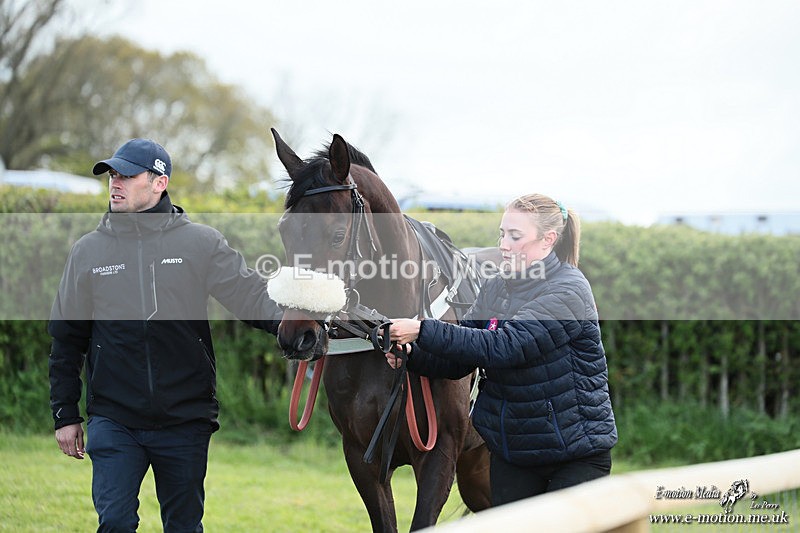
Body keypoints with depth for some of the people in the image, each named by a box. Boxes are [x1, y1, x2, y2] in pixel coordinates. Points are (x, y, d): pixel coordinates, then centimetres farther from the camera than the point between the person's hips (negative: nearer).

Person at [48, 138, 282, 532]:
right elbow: (66, 340, 10)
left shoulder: (200, 243, 0)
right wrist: (65, 415, 8)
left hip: (185, 422, 0)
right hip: (114, 421, 0)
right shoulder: (88, 251, 5)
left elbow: (252, 296, -7)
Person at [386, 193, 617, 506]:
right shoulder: (497, 289, 5)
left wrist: (423, 331, -33)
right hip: (510, 449, 7)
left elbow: (503, 347, -30)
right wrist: (411, 356, -17)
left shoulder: (568, 292, -19)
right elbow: (459, 363, 4)